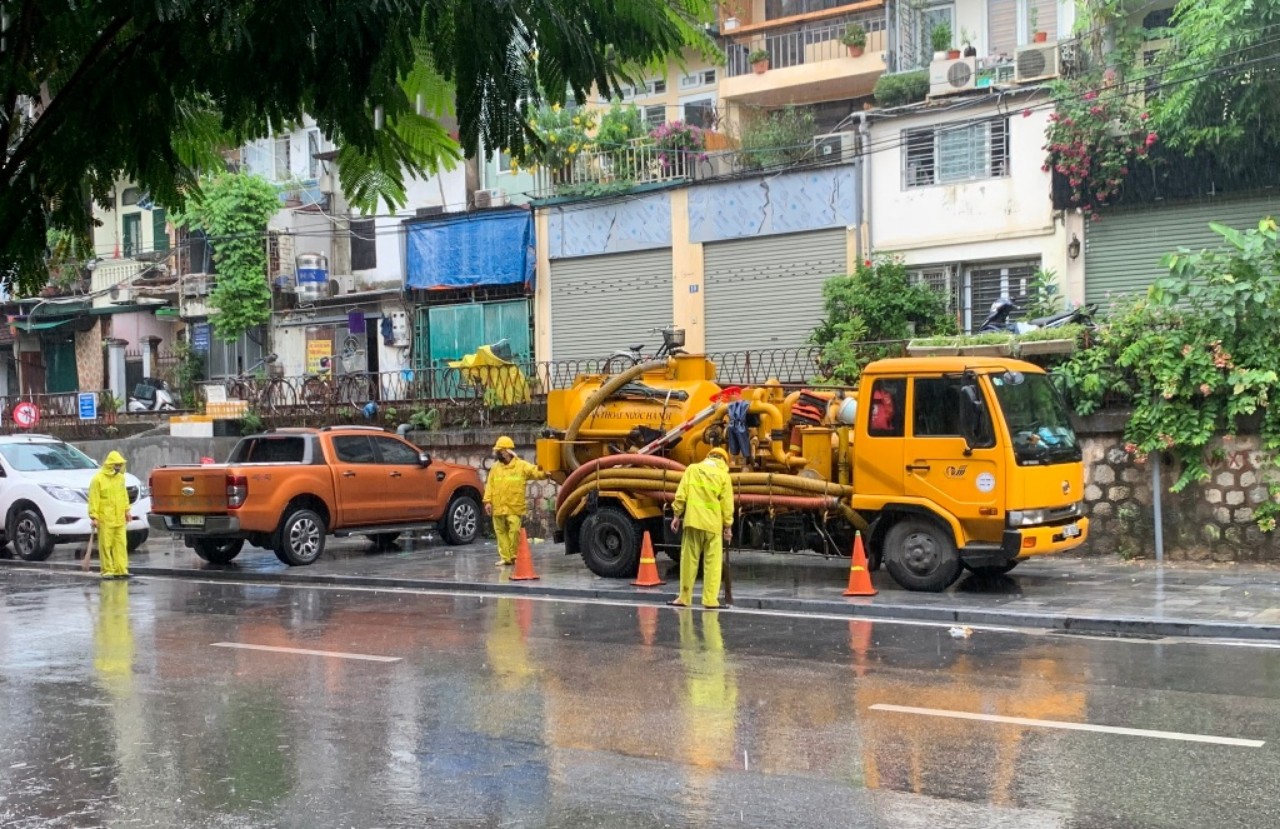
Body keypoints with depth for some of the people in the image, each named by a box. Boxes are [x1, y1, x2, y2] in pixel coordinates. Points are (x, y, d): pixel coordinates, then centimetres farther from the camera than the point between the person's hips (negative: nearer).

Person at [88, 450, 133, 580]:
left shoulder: (120, 477, 12)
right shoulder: (98, 479, -8)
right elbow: (93, 499, -10)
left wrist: (126, 510, 19)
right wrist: (94, 517, -13)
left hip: (119, 519, 6)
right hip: (105, 520, -6)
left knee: (121, 544, 3)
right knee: (106, 545, -2)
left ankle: (121, 569, 5)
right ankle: (107, 571, 2)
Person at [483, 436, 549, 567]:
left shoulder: (522, 466, 0)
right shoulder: (495, 468, 11)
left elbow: (536, 472, -10)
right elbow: (490, 485, 9)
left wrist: (544, 473, -32)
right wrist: (488, 501, 0)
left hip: (514, 508, -4)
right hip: (498, 508, 4)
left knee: (514, 532, -8)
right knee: (501, 533, 6)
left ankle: (515, 556, 7)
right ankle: (505, 557, 12)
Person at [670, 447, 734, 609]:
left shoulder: (693, 469, 6)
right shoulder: (723, 475, 3)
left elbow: (681, 495, 1)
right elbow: (727, 504, 1)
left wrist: (677, 515, 7)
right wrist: (728, 526, 8)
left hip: (693, 521, 1)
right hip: (713, 523, -1)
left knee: (689, 561, 6)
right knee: (713, 563, 3)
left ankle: (684, 597, 10)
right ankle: (710, 599, 0)